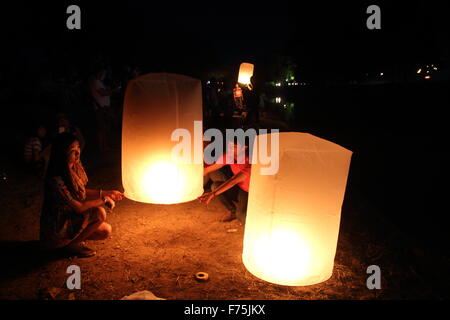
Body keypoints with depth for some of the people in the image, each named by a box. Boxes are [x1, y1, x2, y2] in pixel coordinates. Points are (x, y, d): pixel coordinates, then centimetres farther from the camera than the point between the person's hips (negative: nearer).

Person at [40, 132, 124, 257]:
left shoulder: (76, 167, -4)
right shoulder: (56, 180, -31)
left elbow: (82, 192, 9)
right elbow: (79, 207, -26)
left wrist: (106, 193, 1)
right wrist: (103, 199, -15)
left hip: (71, 216, 8)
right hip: (57, 227, -8)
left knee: (106, 231, -1)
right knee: (100, 213, -24)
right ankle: (72, 245, -4)